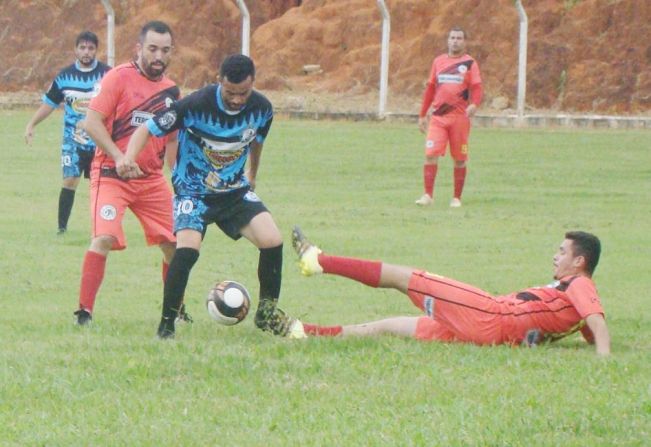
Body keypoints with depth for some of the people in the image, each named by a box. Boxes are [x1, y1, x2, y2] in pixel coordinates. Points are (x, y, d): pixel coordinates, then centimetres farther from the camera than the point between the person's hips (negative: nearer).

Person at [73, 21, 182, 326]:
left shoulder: (171, 91, 9)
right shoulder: (119, 78, -9)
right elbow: (92, 122, -14)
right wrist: (120, 157, -23)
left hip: (152, 180, 6)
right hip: (111, 175, -6)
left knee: (174, 243, 5)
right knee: (105, 238, -22)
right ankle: (84, 311, -15)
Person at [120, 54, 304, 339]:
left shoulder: (261, 108, -10)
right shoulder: (195, 105, -25)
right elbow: (148, 129, -20)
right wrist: (129, 158, -38)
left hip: (235, 190, 4)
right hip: (193, 191, -4)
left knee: (272, 241, -14)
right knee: (188, 248, -28)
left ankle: (267, 313, 8)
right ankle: (166, 325, -12)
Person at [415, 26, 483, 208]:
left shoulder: (470, 63, 2)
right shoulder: (438, 62, 12)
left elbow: (477, 88, -6)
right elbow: (430, 88, 17)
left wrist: (474, 104, -27)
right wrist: (422, 115, 16)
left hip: (460, 117, -2)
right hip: (438, 117, 2)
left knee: (460, 159, 3)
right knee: (431, 154, -11)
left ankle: (457, 198, 13)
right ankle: (428, 195, -9)